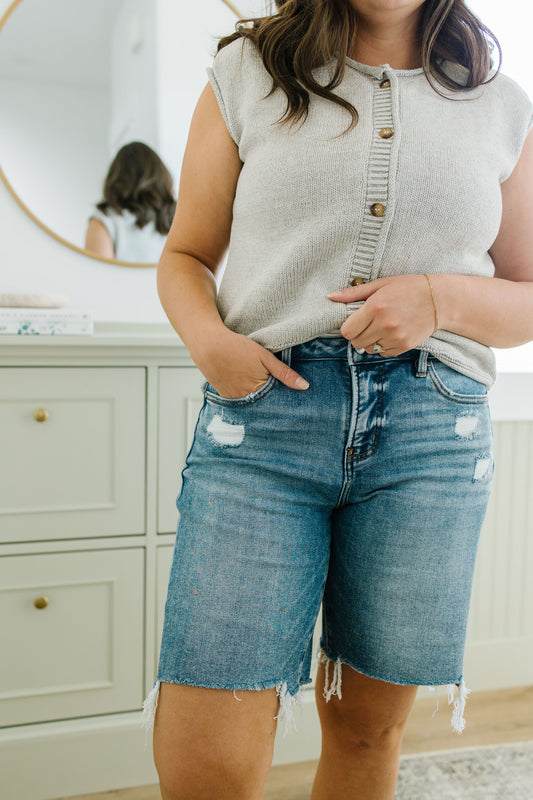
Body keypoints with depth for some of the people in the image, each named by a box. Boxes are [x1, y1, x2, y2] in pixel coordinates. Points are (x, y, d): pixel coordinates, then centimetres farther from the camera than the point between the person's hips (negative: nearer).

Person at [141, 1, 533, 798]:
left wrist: (443, 298, -6)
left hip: (432, 433, 2)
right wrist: (205, 336, -9)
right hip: (263, 413, -1)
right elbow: (185, 256, 13)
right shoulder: (245, 73, 12)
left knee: (367, 726, 14)